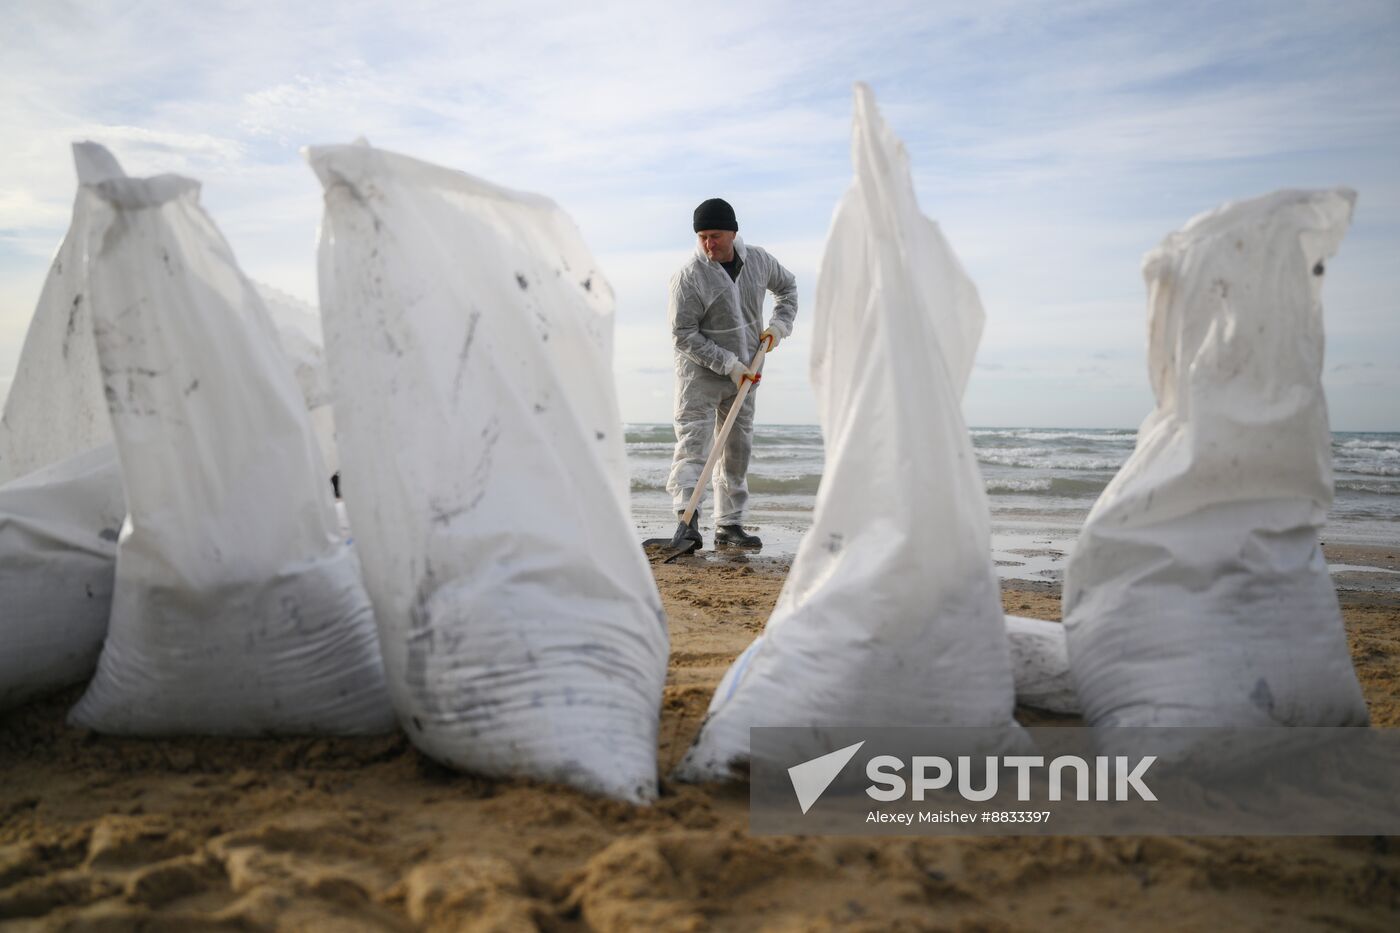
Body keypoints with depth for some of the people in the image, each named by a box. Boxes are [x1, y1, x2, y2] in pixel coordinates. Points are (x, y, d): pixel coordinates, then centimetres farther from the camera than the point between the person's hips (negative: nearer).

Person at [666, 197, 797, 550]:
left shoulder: (758, 260, -2)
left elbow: (787, 286, 18)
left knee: (738, 448, 8)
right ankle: (687, 517, -23)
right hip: (700, 373, -5)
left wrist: (779, 324, 0)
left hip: (744, 373, 6)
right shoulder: (689, 277, -18)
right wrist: (728, 364, -23)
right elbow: (683, 334, -19)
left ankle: (729, 525, 17)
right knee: (693, 441, -16)